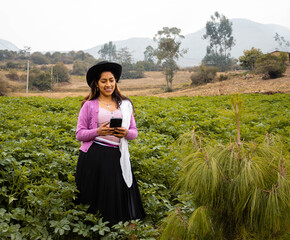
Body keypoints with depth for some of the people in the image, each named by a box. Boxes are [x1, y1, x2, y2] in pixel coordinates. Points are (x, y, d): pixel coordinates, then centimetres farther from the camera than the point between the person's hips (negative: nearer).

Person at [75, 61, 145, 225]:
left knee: (119, 196, 0)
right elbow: (80, 134, 3)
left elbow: (134, 132, 14)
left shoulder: (125, 104, 13)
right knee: (96, 197, 1)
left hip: (117, 157, 2)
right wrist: (99, 131, -15)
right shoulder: (89, 105, 4)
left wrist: (126, 133, -9)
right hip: (94, 158, -2)